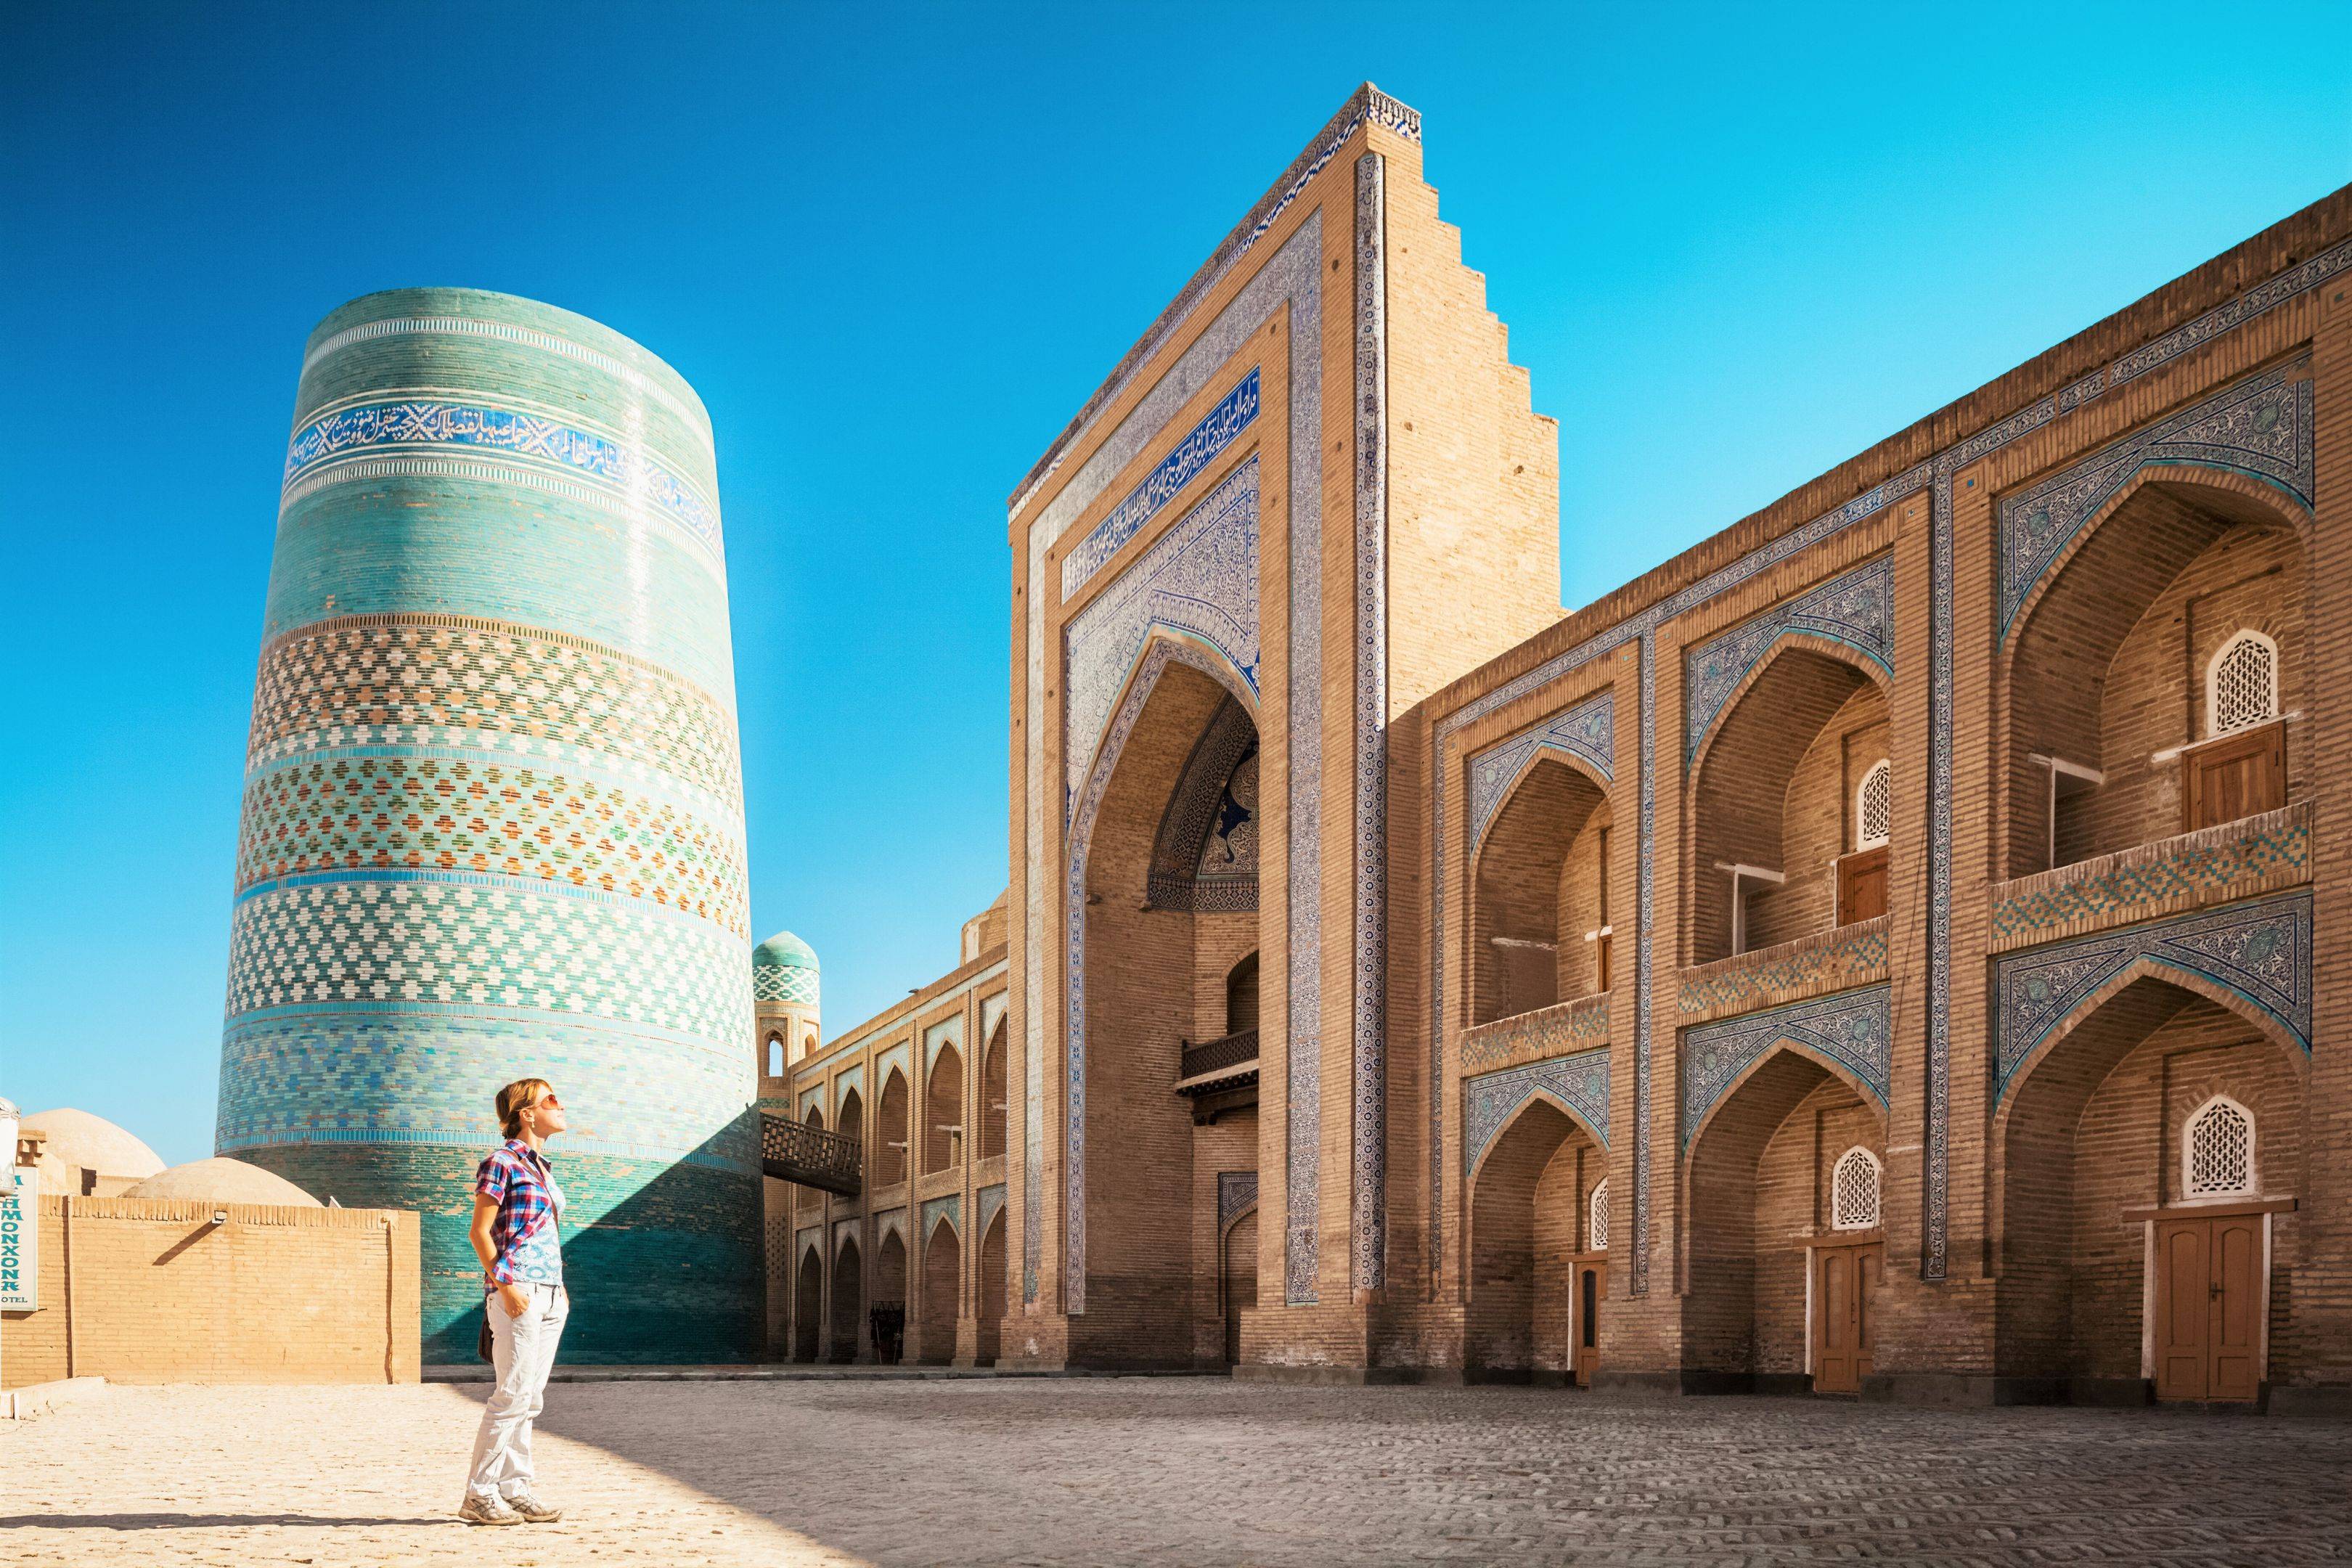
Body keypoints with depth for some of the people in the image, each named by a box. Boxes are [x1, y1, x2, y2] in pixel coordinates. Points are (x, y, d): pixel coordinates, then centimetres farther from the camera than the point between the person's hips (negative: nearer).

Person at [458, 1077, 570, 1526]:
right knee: (513, 1395, -10)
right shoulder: (501, 1162, -6)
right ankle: (479, 1493, -4)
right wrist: (505, 1286, -18)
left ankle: (516, 1489, 13)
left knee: (529, 1398, 9)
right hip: (517, 1289, -8)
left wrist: (559, 1287, 16)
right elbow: (480, 1231, -11)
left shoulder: (542, 1166, 18)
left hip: (549, 1293, 8)